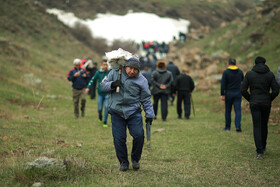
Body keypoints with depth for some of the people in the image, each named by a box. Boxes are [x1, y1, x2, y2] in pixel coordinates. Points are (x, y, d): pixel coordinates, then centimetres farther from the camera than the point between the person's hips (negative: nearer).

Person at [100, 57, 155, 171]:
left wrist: (149, 115, 0)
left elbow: (146, 99, 4)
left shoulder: (141, 80, 0)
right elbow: (103, 85, 7)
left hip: (134, 112, -1)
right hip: (117, 112, 1)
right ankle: (123, 162, 16)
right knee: (119, 139, -2)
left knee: (139, 135, -10)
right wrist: (112, 85, -14)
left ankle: (135, 159, 14)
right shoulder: (115, 73, 3)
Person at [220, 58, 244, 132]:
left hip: (228, 93, -2)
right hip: (238, 93, 2)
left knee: (228, 110, 11)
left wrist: (222, 94, -10)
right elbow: (243, 81, 17)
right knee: (238, 110, -2)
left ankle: (228, 126, 18)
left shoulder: (226, 72, -7)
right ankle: (238, 126, -15)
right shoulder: (240, 72, 3)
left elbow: (223, 84, -11)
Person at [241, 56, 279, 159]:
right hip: (266, 104, 1)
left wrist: (250, 99, 8)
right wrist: (269, 99, 8)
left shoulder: (249, 74, -2)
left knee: (257, 127, -1)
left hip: (254, 104, -1)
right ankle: (263, 146, 33)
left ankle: (259, 151, -11)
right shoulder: (270, 74, -1)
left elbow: (243, 90, -5)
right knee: (264, 125, 19)